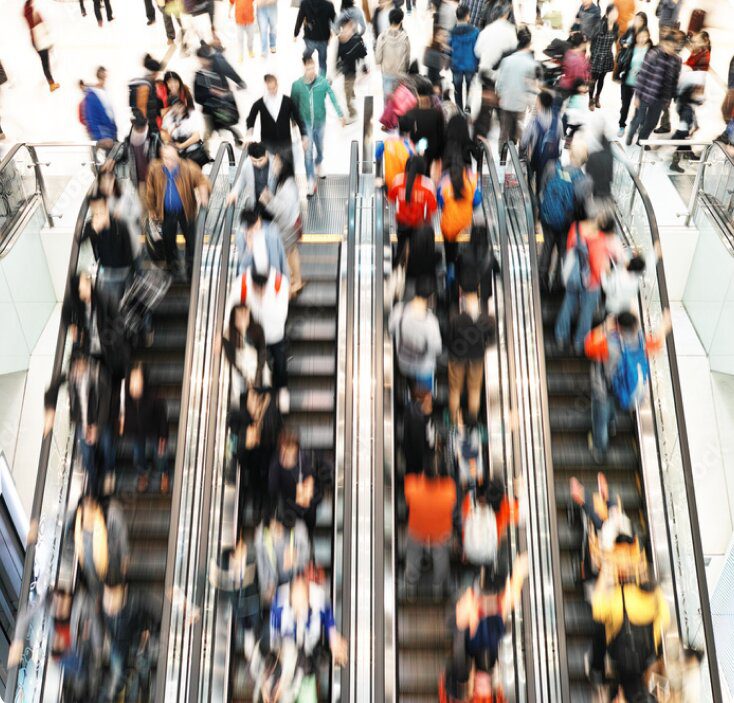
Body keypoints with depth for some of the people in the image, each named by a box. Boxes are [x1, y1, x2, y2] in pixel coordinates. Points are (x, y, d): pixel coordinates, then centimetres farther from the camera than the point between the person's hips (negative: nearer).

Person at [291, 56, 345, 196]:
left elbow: (333, 98, -13)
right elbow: (294, 104, 0)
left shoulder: (323, 82, -14)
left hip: (320, 122, 2)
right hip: (305, 123, -2)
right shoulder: (297, 85, -12)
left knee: (320, 149, 21)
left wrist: (340, 115, -23)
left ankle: (318, 166, 52)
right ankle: (311, 183, 1)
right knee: (308, 152, -4)